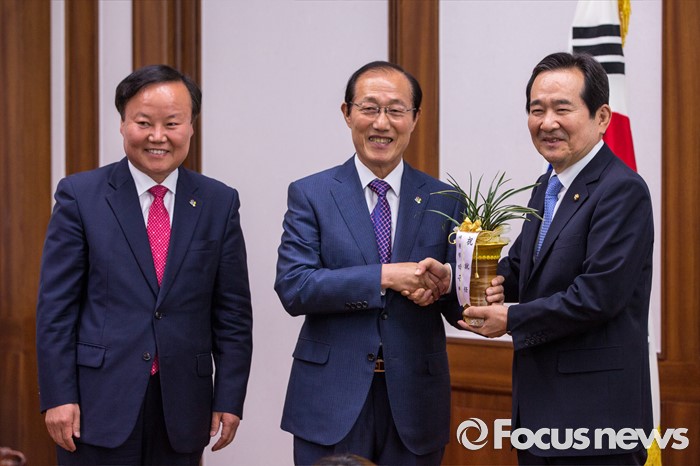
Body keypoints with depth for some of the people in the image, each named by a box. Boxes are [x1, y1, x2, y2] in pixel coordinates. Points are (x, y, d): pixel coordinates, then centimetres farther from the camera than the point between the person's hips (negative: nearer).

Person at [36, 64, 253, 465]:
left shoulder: (219, 202, 6)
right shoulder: (80, 195, 0)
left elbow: (233, 311, 6)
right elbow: (56, 305, -2)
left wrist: (229, 399, 1)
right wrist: (59, 396, -7)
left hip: (183, 408, 2)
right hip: (100, 401, -2)